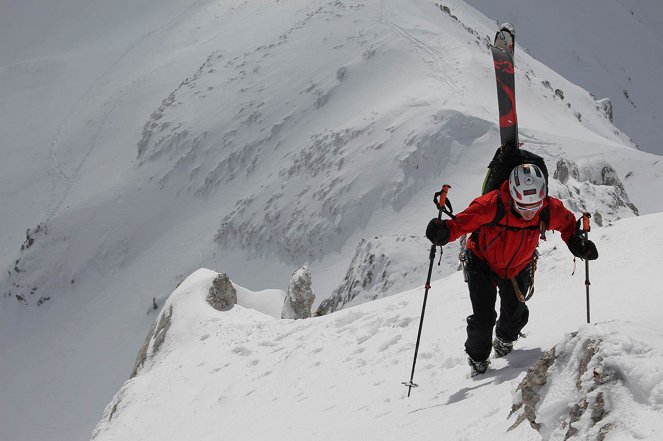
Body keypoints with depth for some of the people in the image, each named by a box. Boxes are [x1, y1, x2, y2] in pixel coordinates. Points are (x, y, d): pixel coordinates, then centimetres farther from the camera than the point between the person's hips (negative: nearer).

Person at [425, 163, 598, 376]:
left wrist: (576, 243, -16)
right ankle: (477, 358, 22)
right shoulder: (491, 206, -37)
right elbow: (461, 223, -30)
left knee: (515, 314, 11)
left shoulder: (550, 211, -25)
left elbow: (567, 223, -1)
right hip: (483, 265, -3)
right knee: (483, 318, -9)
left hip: (518, 269, 3)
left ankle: (504, 342, 49)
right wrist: (443, 232, -50)